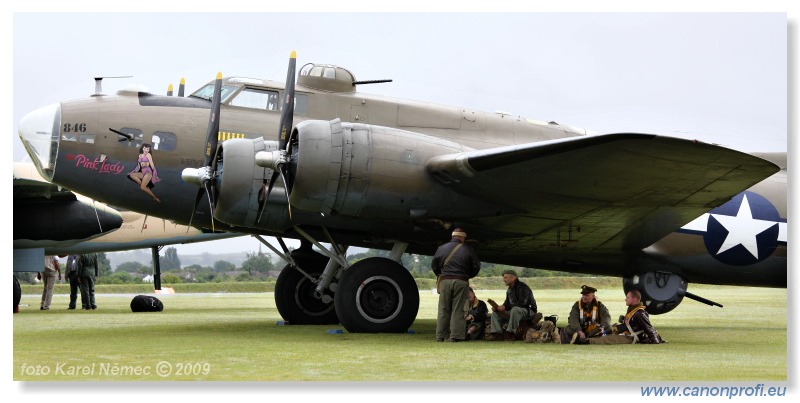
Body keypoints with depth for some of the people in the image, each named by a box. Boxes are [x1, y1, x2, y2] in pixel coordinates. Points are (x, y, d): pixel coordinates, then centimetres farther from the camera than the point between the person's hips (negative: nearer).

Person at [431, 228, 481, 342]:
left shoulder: (441, 248, 7)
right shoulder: (468, 250, 2)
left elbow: (434, 265, 10)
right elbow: (476, 267, 4)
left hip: (445, 281, 2)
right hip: (461, 282, -2)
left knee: (443, 310, 7)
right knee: (458, 310, 2)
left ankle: (440, 336, 6)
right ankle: (456, 336, -2)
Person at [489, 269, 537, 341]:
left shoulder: (523, 287, -16)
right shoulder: (509, 290, 13)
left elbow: (522, 303, -26)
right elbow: (506, 303, 14)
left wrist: (506, 307, -28)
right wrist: (497, 307, -8)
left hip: (529, 311, -9)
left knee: (515, 310, -41)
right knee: (495, 313, 0)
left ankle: (511, 334, -36)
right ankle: (498, 334, -14)